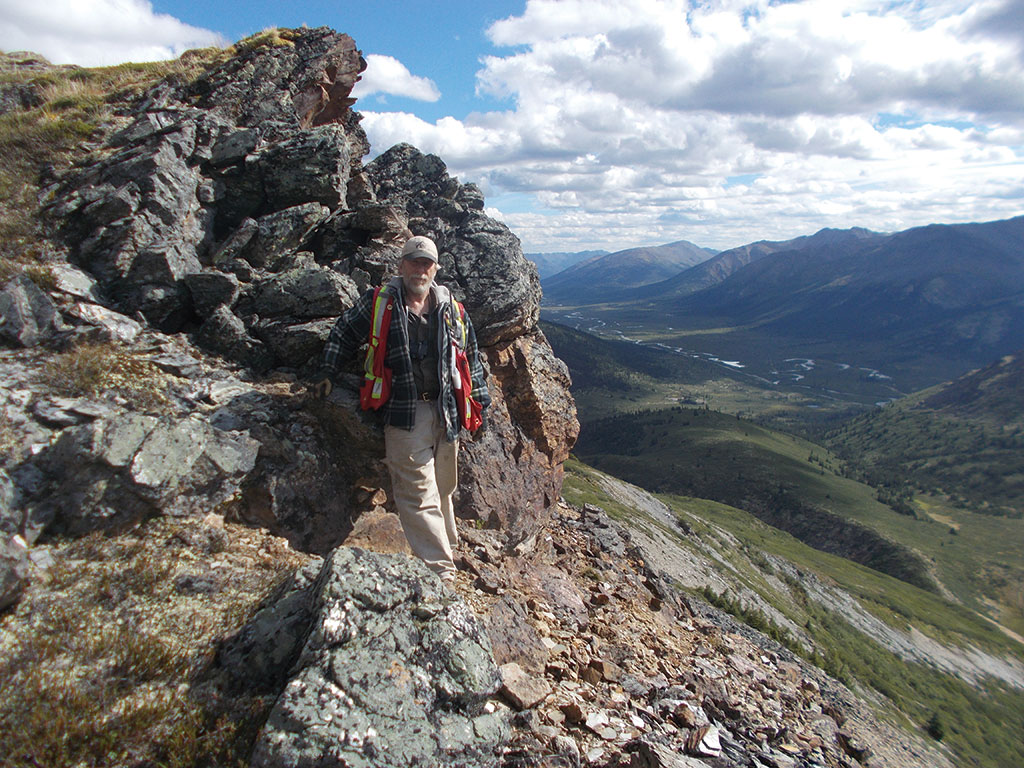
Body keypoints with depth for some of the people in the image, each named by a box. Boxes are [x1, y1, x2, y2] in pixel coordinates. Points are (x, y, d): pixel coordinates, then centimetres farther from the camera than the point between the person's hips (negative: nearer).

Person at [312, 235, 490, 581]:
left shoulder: (452, 311, 11)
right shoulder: (378, 303, 3)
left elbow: (471, 358, 19)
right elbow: (343, 334, 15)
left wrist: (478, 398, 18)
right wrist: (326, 373, 10)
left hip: (446, 412, 4)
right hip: (403, 414, -3)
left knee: (443, 487, 14)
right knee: (418, 493, -9)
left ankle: (448, 543, 36)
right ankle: (441, 571, -6)